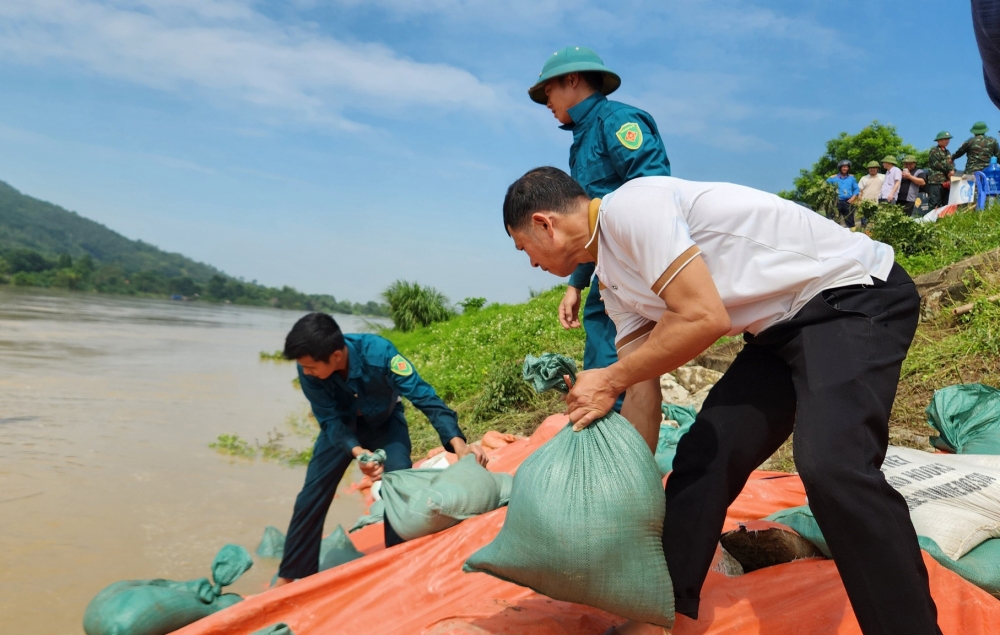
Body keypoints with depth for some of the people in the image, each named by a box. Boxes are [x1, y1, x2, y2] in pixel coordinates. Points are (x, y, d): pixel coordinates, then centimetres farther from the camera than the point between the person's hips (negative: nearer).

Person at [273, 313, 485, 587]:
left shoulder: (378, 353, -39)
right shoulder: (308, 368, -31)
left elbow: (424, 396, -38)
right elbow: (329, 419, -22)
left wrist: (458, 443, -49)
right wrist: (356, 451, -42)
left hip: (385, 423, -2)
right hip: (342, 427, 2)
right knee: (311, 496, -3)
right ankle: (289, 577, 13)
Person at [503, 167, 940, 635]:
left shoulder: (628, 206, -21)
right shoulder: (615, 284, 7)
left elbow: (704, 317, -27)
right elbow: (643, 391, 8)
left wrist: (609, 380, -15)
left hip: (858, 294, -9)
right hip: (783, 327, 9)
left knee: (831, 467, -27)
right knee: (702, 458, 2)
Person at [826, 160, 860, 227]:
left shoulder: (852, 178, 13)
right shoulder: (833, 178, 6)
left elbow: (856, 189, 13)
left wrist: (853, 197, -3)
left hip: (848, 202, 1)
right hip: (836, 202, -1)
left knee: (850, 221, 3)